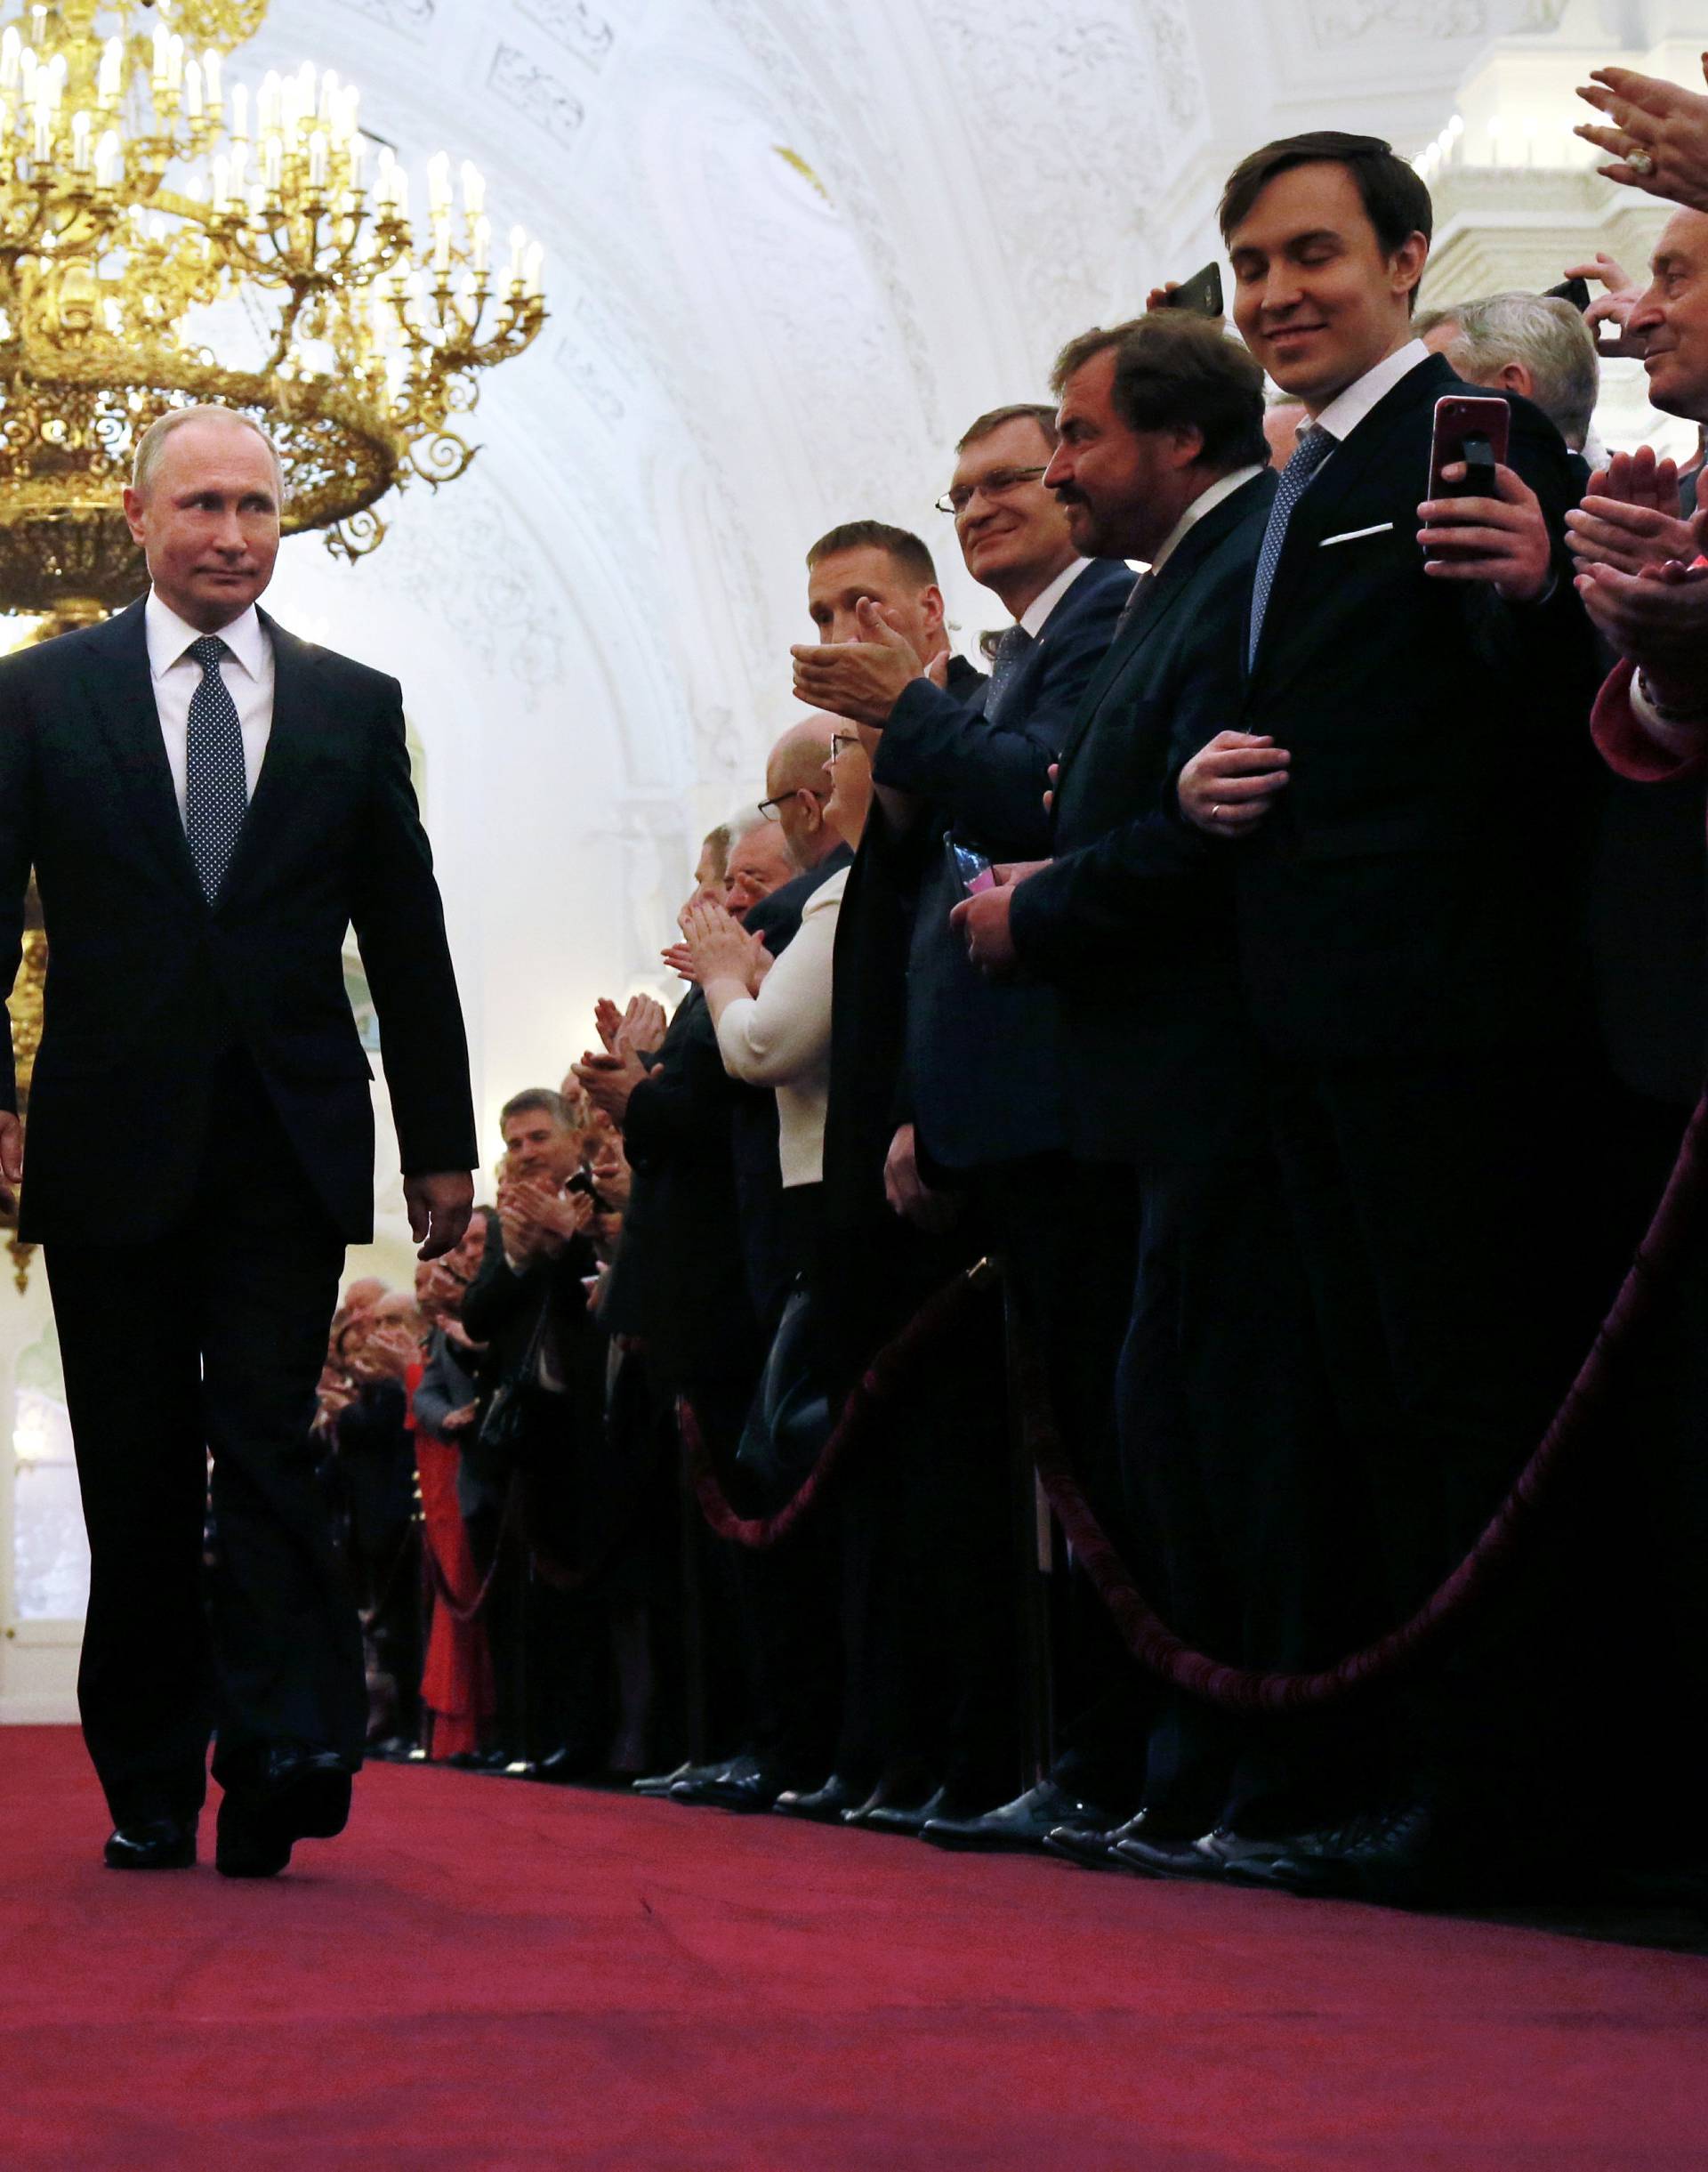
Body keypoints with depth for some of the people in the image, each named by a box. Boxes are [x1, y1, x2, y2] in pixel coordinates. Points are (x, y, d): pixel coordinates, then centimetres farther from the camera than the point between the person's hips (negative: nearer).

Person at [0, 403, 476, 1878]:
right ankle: (151, 1788, 14)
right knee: (138, 1479, 6)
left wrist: (442, 1141, 9)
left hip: (288, 1150, 0)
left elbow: (408, 939, 11)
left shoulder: (353, 706, 10)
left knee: (269, 1450, -11)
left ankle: (282, 1756, -18)